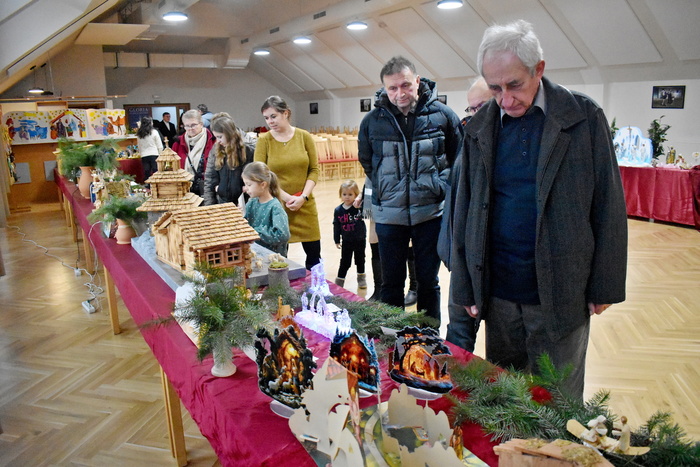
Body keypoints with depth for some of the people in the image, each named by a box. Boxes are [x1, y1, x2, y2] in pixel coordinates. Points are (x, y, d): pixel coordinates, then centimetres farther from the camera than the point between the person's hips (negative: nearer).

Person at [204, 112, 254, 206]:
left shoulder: (248, 151, -8)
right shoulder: (215, 151, 6)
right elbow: (208, 179, 6)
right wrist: (208, 205, -1)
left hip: (241, 203, -4)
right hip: (221, 201, 4)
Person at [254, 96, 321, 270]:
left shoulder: (304, 137, 2)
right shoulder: (264, 140, -2)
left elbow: (314, 169, 3)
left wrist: (303, 197, -10)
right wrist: (286, 197, -12)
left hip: (305, 205, 2)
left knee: (314, 255, 8)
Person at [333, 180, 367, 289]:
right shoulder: (338, 210, -7)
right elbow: (336, 226, 0)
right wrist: (337, 240, 3)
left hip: (360, 240, 0)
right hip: (346, 241, 1)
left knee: (360, 260, 17)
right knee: (345, 262, 8)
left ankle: (361, 278, 37)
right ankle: (339, 281, 19)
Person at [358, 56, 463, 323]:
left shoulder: (442, 115, -4)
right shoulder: (373, 120, -2)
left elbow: (458, 158, 9)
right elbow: (366, 161, 14)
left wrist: (441, 186, 3)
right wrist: (383, 187, 8)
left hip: (430, 211, 0)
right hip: (388, 214, 1)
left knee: (428, 281, 13)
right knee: (391, 282, 12)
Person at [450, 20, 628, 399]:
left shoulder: (584, 117, -4)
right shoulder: (479, 128, 3)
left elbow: (608, 207, -1)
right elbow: (464, 211, 6)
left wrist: (605, 286, -1)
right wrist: (464, 285, 5)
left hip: (562, 294, -2)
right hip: (498, 294, 3)